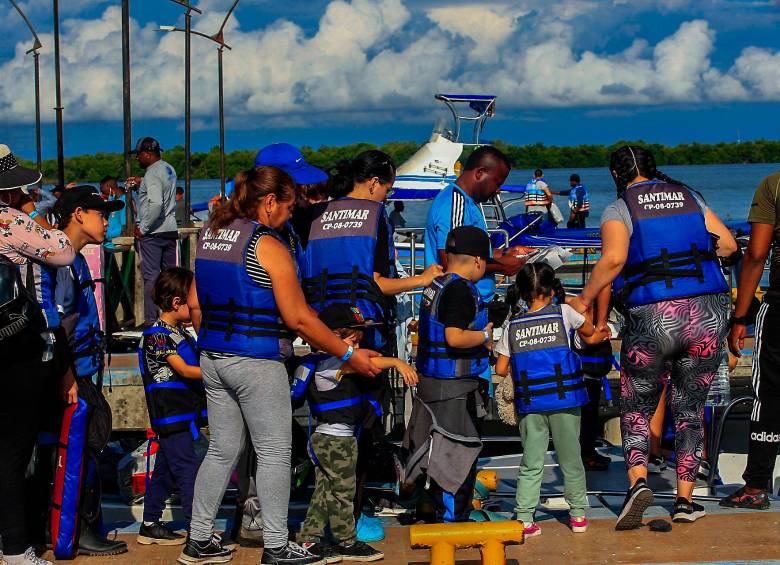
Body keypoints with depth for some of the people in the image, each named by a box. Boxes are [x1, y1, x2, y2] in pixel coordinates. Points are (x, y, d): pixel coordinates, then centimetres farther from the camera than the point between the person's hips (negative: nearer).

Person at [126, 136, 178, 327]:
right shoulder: (169, 169, 11)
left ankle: (150, 319, -2)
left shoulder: (152, 174, -17)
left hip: (152, 233, -8)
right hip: (170, 231, 8)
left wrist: (143, 228, -20)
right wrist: (141, 183, 18)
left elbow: (156, 203, -29)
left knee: (151, 276, -4)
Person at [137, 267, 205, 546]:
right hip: (170, 415, -9)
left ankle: (150, 525, 21)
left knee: (165, 469, 14)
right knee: (188, 469, -11)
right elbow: (184, 369, -20)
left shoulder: (180, 332, 16)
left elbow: (196, 365, 23)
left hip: (183, 413, 9)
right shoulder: (158, 334, -14)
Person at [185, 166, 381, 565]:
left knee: (222, 450, 15)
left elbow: (195, 303, 14)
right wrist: (349, 355, -9)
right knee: (274, 454, 2)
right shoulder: (268, 246, -15)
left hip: (213, 361, 8)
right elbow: (298, 319, -15)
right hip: (257, 364, -8)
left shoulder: (209, 235, 8)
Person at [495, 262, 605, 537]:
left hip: (529, 403, 1)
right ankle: (578, 514, 19)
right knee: (570, 459, 11)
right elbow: (590, 333, 18)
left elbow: (501, 369, 5)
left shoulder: (512, 326, 3)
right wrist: (598, 334, 40)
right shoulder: (564, 313, -1)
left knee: (531, 463, 6)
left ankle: (525, 519, 1)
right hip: (564, 401, -1)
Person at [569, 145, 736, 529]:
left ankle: (638, 480, -12)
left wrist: (583, 300, -7)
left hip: (651, 318, -3)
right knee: (690, 408, 14)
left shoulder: (619, 209, 0)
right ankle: (685, 500, 11)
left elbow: (614, 259, -17)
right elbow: (728, 244, 10)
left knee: (637, 407, 12)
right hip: (708, 313, 3)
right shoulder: (690, 199, 13)